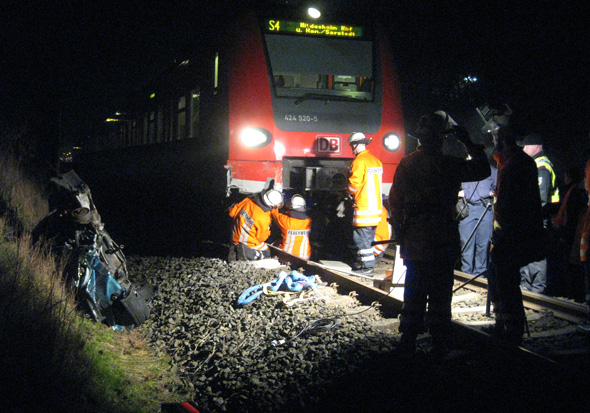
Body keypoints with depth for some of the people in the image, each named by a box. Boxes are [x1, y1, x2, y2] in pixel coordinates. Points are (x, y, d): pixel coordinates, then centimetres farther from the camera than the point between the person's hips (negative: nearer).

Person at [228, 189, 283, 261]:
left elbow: (232, 212, 0)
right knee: (266, 253, 13)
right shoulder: (264, 218, -27)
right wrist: (267, 233, 8)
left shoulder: (248, 201, -13)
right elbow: (261, 238, -11)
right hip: (249, 243, -6)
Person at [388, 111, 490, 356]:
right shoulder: (449, 165, -12)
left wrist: (398, 231, 16)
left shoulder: (406, 165, 1)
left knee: (414, 293, 12)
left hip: (414, 242, 4)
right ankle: (438, 342, 12)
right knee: (441, 294, 6)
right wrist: (467, 142, 9)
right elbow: (482, 169, 1)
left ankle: (408, 341, 15)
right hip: (443, 242, -4)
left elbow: (395, 202, 6)